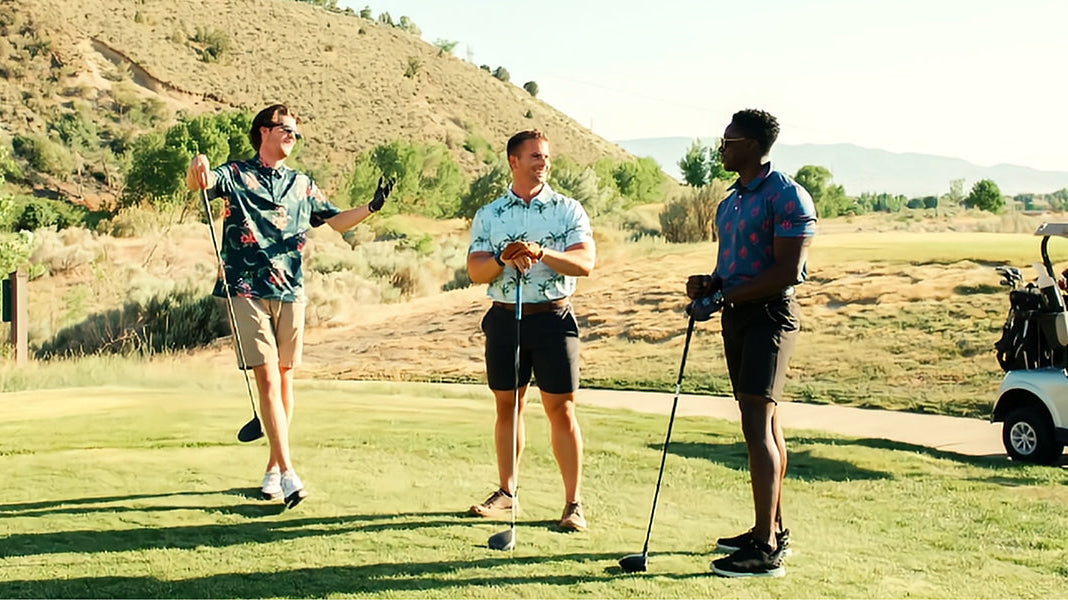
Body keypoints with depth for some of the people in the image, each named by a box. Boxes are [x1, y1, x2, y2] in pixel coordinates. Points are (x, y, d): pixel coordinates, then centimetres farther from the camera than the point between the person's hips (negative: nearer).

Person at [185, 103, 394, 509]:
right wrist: (197, 171, -37)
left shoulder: (302, 185, 19)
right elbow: (200, 182, -13)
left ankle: (274, 468, 16)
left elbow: (337, 221, 22)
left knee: (284, 377, 6)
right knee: (266, 377, -11)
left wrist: (372, 207, 4)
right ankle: (287, 473, -15)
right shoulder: (236, 175, 6)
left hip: (290, 291, 4)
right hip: (247, 290, -4)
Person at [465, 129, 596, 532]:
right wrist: (501, 259, -18)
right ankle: (507, 492, 22)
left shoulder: (567, 209, 3)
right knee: (507, 407, 9)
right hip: (504, 317, 2)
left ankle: (573, 502, 3)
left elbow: (585, 262, -9)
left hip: (553, 317, -2)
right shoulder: (489, 215, 9)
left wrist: (541, 253, -23)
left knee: (560, 409, -3)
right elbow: (475, 272, 2)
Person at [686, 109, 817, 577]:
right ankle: (773, 530, 22)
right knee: (764, 423, 14)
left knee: (756, 425, -15)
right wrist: (710, 284, 1)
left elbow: (788, 271, -19)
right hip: (737, 315, 9)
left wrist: (725, 295, -17)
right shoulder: (731, 200, 16)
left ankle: (766, 552, -14)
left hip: (769, 315, -9)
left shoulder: (787, 196, -13)